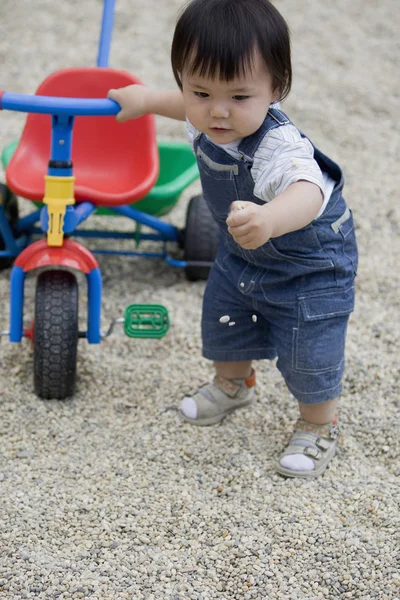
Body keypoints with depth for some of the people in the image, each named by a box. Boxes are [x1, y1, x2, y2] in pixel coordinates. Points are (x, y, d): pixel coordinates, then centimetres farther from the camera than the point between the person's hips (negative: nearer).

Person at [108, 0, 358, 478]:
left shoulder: (279, 147, -44)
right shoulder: (207, 120, -20)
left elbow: (309, 192, -67)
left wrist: (268, 219, -86)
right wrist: (146, 100, 16)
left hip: (310, 267, -7)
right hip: (240, 256, 7)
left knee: (307, 355, 2)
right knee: (223, 321, 23)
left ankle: (319, 427, 33)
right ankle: (232, 384, 55)